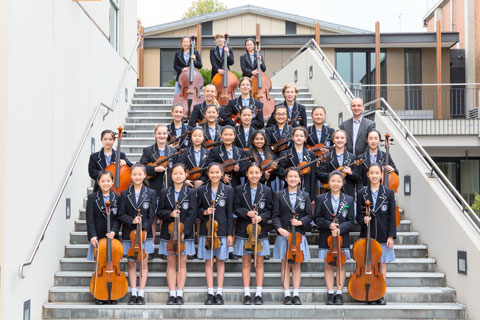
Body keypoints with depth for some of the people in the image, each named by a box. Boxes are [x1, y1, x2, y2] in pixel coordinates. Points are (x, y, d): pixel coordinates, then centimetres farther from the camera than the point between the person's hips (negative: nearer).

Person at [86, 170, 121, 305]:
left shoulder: (117, 198, 5)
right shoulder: (92, 198, 3)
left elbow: (118, 219, 0)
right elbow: (90, 219, -4)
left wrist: (113, 231, -17)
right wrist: (92, 236, -15)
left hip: (112, 237, 1)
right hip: (98, 238, 0)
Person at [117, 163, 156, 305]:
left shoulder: (151, 193, 1)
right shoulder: (125, 194, 3)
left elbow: (151, 215, -2)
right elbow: (121, 215, 0)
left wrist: (144, 229, -14)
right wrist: (132, 220, -17)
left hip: (145, 233, -1)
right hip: (129, 233, 1)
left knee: (143, 263, 2)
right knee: (131, 263, 6)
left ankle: (141, 294, 8)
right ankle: (133, 293, 12)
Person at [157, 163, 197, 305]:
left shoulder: (191, 192, 0)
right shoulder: (165, 193, 6)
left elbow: (192, 214, -6)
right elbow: (159, 212, 5)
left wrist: (183, 231, -13)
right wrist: (170, 214, -16)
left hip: (185, 233, -1)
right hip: (169, 232, 2)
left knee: (181, 263, 3)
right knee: (171, 263, 5)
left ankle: (179, 294, 8)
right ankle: (172, 294, 9)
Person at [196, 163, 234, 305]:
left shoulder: (228, 190, 0)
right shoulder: (202, 190, 3)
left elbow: (229, 213, -1)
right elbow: (197, 209, 9)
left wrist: (230, 234, -5)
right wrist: (204, 212, -14)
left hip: (222, 230, -1)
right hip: (206, 230, 1)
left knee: (220, 261, 5)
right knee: (208, 261, 4)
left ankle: (219, 293, 12)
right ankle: (210, 293, 11)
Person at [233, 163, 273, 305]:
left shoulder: (267, 190, 3)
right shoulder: (240, 190, 1)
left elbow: (269, 210, 4)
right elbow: (235, 208, 1)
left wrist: (261, 217, -13)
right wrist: (246, 213, -15)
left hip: (260, 230, 1)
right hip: (244, 230, 0)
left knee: (259, 262, 4)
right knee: (246, 262, 4)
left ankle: (258, 294, 11)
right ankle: (247, 294, 11)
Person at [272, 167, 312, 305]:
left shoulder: (305, 196, 9)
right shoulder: (279, 195, 5)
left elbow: (309, 216, 6)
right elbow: (275, 215, 0)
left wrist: (301, 222, -14)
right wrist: (279, 228, -16)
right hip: (283, 234, -1)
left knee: (297, 264, 3)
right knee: (285, 264, 2)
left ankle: (296, 294, 10)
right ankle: (287, 295, 8)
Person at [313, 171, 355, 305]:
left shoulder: (349, 200, 5)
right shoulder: (321, 199, 3)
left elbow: (351, 221, 0)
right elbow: (317, 218, 0)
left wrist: (340, 229, -17)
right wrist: (328, 225, -16)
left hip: (342, 237, 1)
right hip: (326, 238, 0)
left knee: (341, 265, 4)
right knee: (328, 265, 4)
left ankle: (339, 293, 11)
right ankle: (330, 293, 11)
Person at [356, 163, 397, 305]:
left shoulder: (389, 193, 1)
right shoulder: (361, 193, 3)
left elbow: (392, 216, -1)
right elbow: (358, 215, 5)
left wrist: (391, 236, -7)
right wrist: (363, 219, -18)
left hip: (383, 235, 0)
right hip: (367, 235, 0)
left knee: (382, 264, 6)